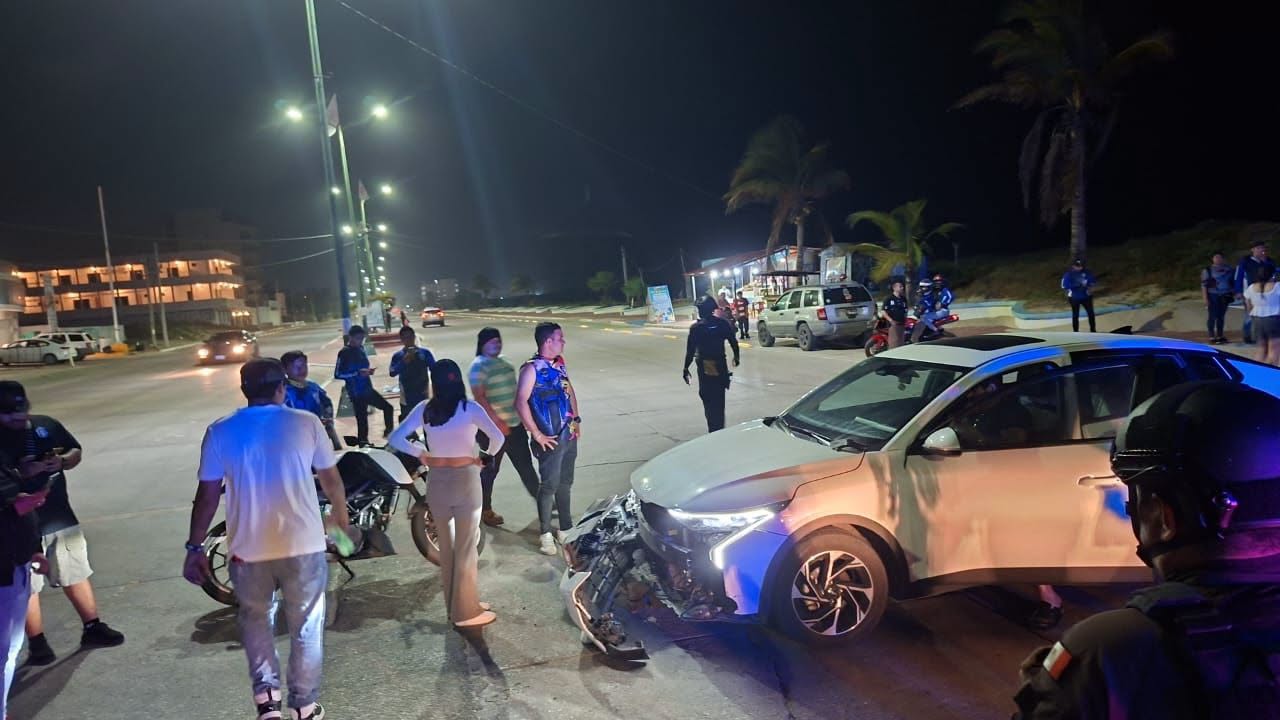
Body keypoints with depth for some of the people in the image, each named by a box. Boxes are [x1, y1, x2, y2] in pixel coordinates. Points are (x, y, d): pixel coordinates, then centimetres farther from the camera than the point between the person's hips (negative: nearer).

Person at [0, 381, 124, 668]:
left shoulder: (47, 424, 5)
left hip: (60, 517, 5)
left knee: (77, 574, 13)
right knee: (27, 586, 4)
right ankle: (37, 644, 16)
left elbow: (76, 451, 13)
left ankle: (93, 628, 24)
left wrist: (63, 461, -8)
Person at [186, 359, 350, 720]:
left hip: (248, 548, 1)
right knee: (306, 627, 14)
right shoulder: (306, 423, -3)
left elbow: (207, 494, -1)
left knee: (255, 619, 24)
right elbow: (331, 478, 6)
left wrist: (195, 547, 9)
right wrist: (340, 513, 24)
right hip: (304, 544, -1)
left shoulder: (220, 431, -1)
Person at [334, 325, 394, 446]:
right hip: (357, 393, -8)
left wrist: (368, 371, -1)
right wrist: (358, 373, -23)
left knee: (387, 407, 15)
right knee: (362, 421, -2)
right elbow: (338, 374, -17)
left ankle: (389, 432, 32)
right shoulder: (344, 353, -13)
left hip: (368, 389, 8)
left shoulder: (361, 349, 7)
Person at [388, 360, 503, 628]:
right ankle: (465, 611, 13)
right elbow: (497, 438, -17)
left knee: (446, 545, 17)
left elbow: (396, 439, -4)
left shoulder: (424, 409, -2)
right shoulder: (470, 409, -11)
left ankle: (456, 603, 29)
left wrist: (421, 454, 7)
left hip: (437, 481, 4)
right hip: (465, 479, -4)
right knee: (466, 546, 6)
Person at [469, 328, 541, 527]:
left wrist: (523, 415, 19)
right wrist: (497, 421, -25)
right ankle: (485, 510, 17)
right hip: (493, 428, -8)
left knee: (525, 464, 16)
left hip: (515, 424, 8)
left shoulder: (503, 363, 13)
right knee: (490, 469, 4)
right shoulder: (478, 366, -13)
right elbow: (479, 398, -20)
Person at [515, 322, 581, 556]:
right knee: (549, 485, -1)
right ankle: (545, 534, 10)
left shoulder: (559, 364, 9)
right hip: (551, 439, -7)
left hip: (569, 435, 7)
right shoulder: (532, 368, -15)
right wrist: (537, 435, -18)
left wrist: (576, 419, 14)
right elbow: (521, 403, -20)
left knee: (565, 483, 16)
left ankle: (566, 527, 28)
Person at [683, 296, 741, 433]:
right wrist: (736, 357, 22)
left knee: (708, 398, 3)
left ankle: (714, 430, -2)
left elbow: (690, 350, -11)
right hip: (721, 366, 4)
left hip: (705, 368, -4)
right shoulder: (723, 324, 0)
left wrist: (685, 368, -3)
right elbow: (734, 343, 5)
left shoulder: (696, 328, -10)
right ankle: (720, 429, 22)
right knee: (719, 399, 15)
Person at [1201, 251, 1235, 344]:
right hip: (1213, 296, -4)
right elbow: (1204, 284, -7)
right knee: (1213, 316, -6)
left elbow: (1233, 282, 17)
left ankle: (1220, 336, 18)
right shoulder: (1207, 270, -3)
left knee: (1221, 316, 9)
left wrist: (1234, 293, 11)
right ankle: (1212, 337, -3)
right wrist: (1205, 298, -13)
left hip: (1224, 296, 4)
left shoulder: (1228, 269, 10)